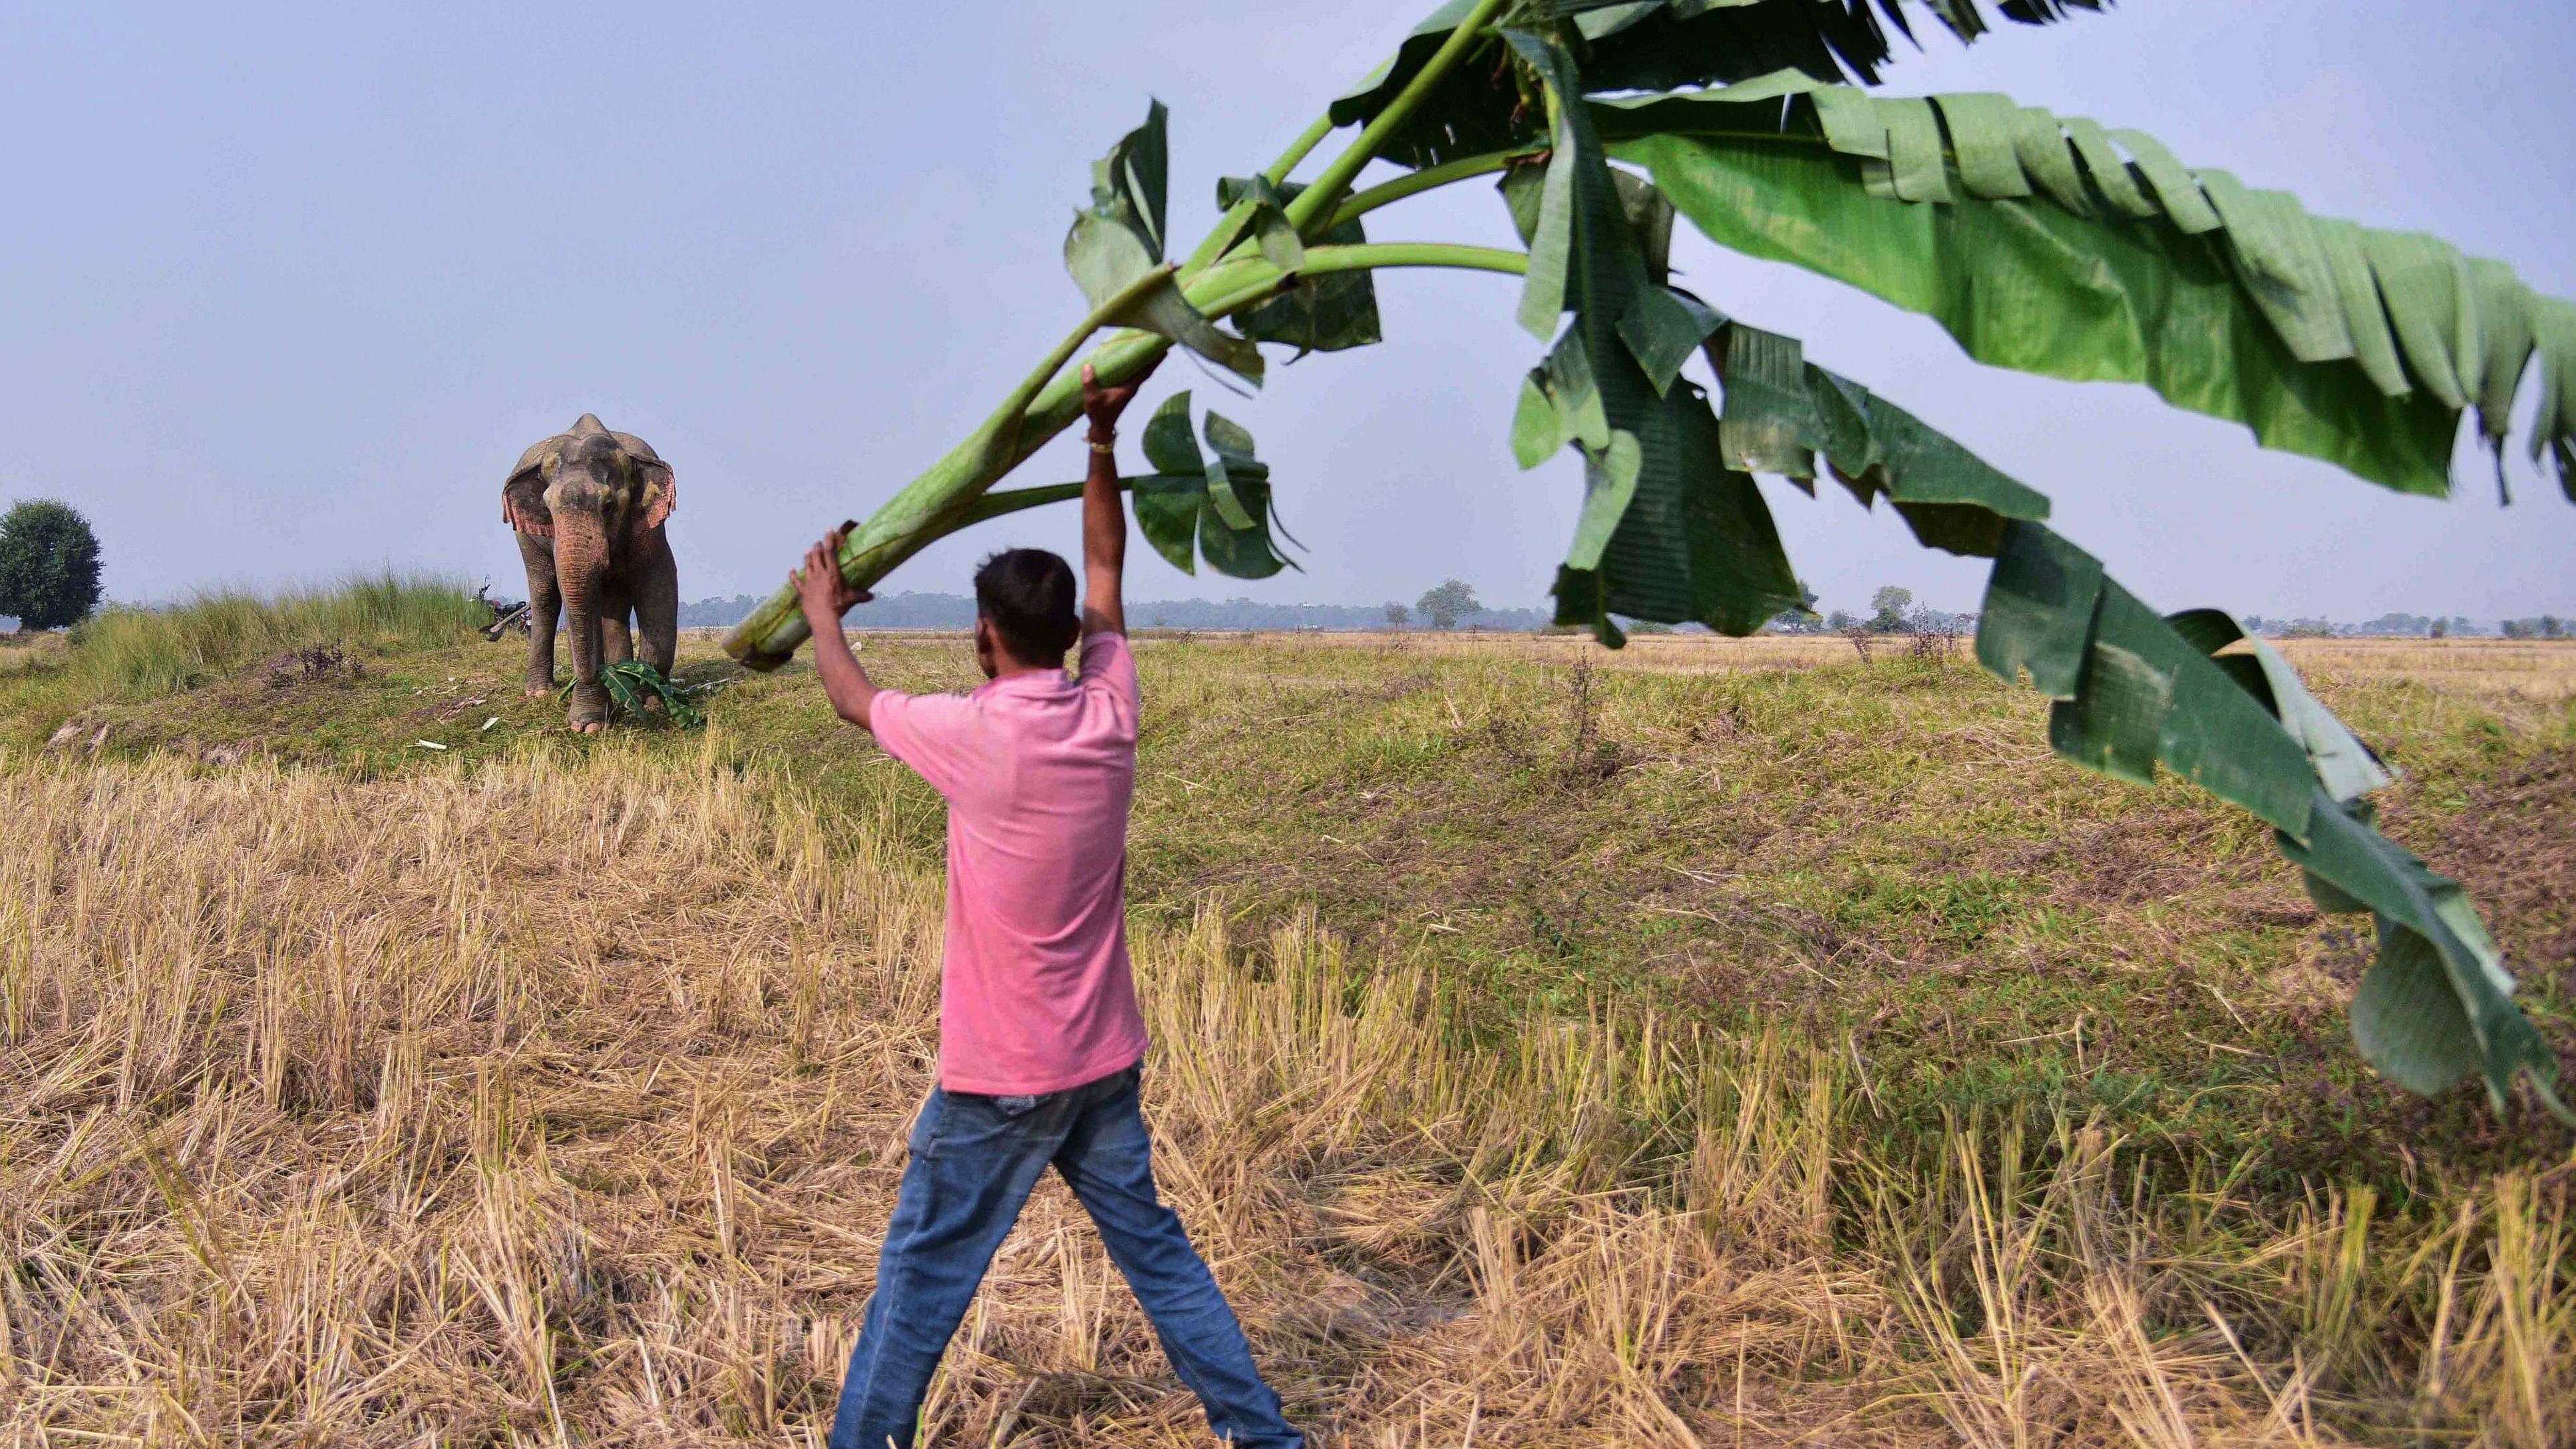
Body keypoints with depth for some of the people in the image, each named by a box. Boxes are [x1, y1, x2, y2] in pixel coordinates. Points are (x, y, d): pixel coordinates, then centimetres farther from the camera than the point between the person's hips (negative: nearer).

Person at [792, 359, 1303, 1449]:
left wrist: (823, 616, 21)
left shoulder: (976, 734, -18)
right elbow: (1106, 570, 12)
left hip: (1000, 1077, -5)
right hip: (1105, 1060, 5)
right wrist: (1104, 441, 13)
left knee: (923, 1274, 8)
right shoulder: (1111, 712, -5)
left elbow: (854, 700, 3)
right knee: (1154, 1248, 16)